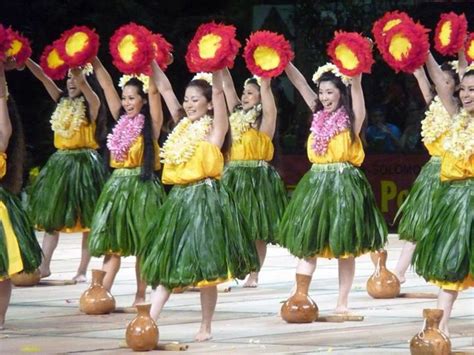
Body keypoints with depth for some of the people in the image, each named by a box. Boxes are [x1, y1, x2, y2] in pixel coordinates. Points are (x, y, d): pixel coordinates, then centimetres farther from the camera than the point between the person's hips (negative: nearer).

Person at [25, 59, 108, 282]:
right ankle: (44, 265, 5)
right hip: (60, 163, 6)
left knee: (86, 219, -1)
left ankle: (82, 270, 2)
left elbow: (82, 83, -23)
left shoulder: (92, 105, -5)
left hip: (83, 164, -6)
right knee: (52, 215, 4)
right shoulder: (63, 102, 10)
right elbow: (42, 76, 4)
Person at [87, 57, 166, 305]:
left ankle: (140, 295, 5)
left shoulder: (151, 124, -3)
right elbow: (107, 85, 7)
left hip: (142, 185, -5)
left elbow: (153, 91, -15)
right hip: (118, 184, 5)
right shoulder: (121, 120, 10)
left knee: (142, 244, -1)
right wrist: (93, 59, 1)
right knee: (112, 241, 1)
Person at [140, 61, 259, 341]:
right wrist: (151, 62, 8)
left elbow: (218, 92, -13)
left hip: (206, 199, -6)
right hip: (180, 199, 6)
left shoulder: (215, 129, -2)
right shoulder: (183, 126, 14)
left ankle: (206, 328, 8)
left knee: (205, 266, -1)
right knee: (168, 263, 3)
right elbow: (165, 88, 13)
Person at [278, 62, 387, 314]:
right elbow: (299, 83, 7)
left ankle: (343, 302, 8)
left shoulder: (352, 118, -3)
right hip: (316, 183, 5)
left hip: (344, 184, -5)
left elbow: (355, 84, -16)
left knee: (345, 246, 2)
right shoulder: (318, 115, 10)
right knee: (307, 242, 2)